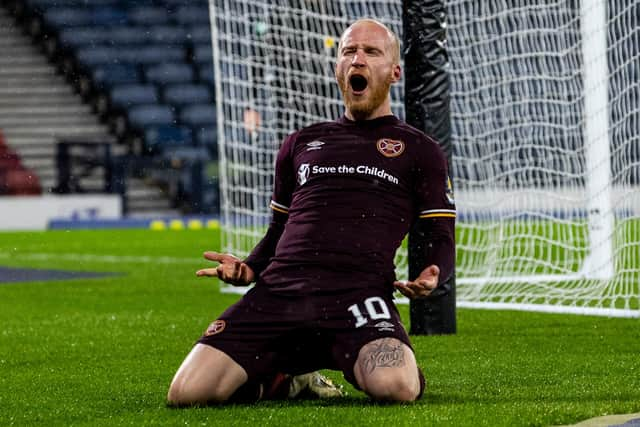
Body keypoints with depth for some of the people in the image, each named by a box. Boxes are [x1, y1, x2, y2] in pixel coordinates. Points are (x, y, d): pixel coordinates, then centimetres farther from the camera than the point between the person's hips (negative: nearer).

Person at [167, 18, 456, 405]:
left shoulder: (419, 150, 15)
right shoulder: (300, 144, 26)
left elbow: (441, 240, 11)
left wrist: (431, 277, -13)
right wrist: (248, 268, 9)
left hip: (357, 293, -3)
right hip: (278, 288, 3)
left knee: (395, 387, -36)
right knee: (186, 394, -17)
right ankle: (281, 375, 14)